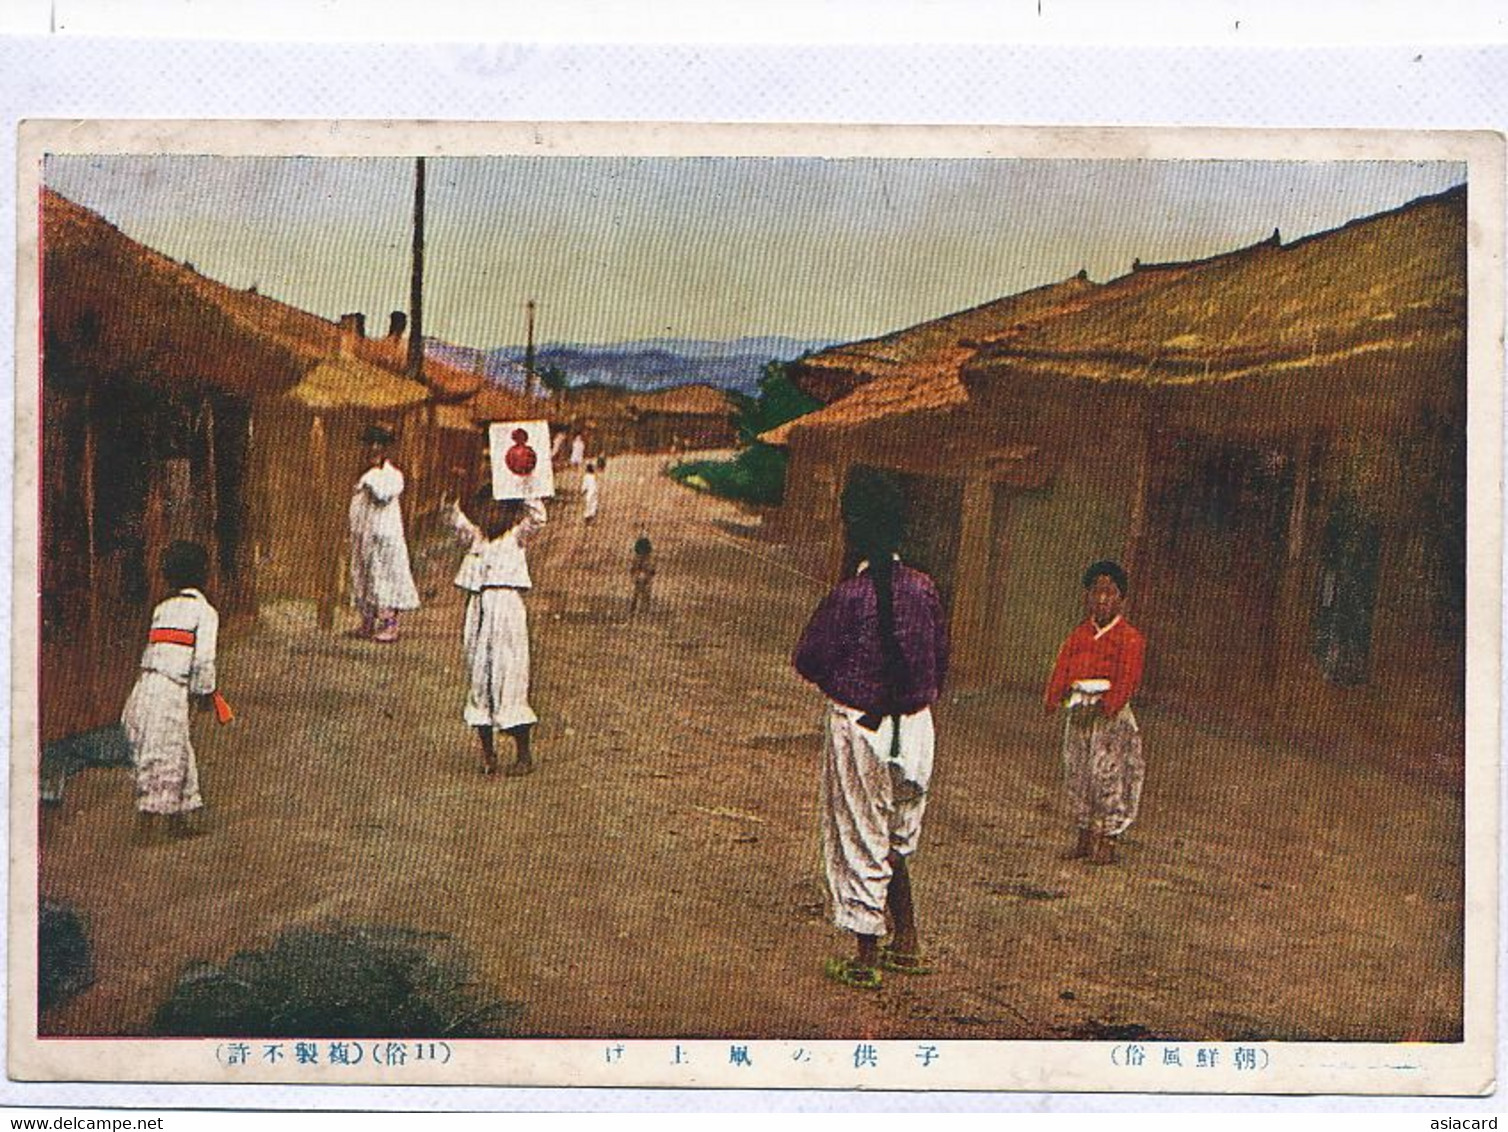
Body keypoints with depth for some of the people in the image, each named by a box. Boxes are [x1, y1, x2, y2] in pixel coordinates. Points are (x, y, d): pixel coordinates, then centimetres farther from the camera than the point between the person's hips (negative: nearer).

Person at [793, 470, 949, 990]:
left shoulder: (849, 596, -19)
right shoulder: (924, 589, -3)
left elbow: (807, 660, -9)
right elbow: (940, 659, 7)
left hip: (858, 727, -5)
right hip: (915, 727, 5)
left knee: (859, 841, 7)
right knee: (897, 839, 22)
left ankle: (866, 959, 15)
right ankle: (907, 944, 28)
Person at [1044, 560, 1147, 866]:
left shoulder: (1130, 639, -3)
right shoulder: (1078, 635, 13)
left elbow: (1128, 679, -13)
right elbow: (1062, 668, 4)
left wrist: (1109, 704, -27)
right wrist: (1054, 698, -13)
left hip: (1112, 714, -5)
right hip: (1078, 712, 5)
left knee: (1109, 775, -6)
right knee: (1077, 773, 7)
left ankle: (1107, 841, 1)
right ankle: (1085, 836, 17)